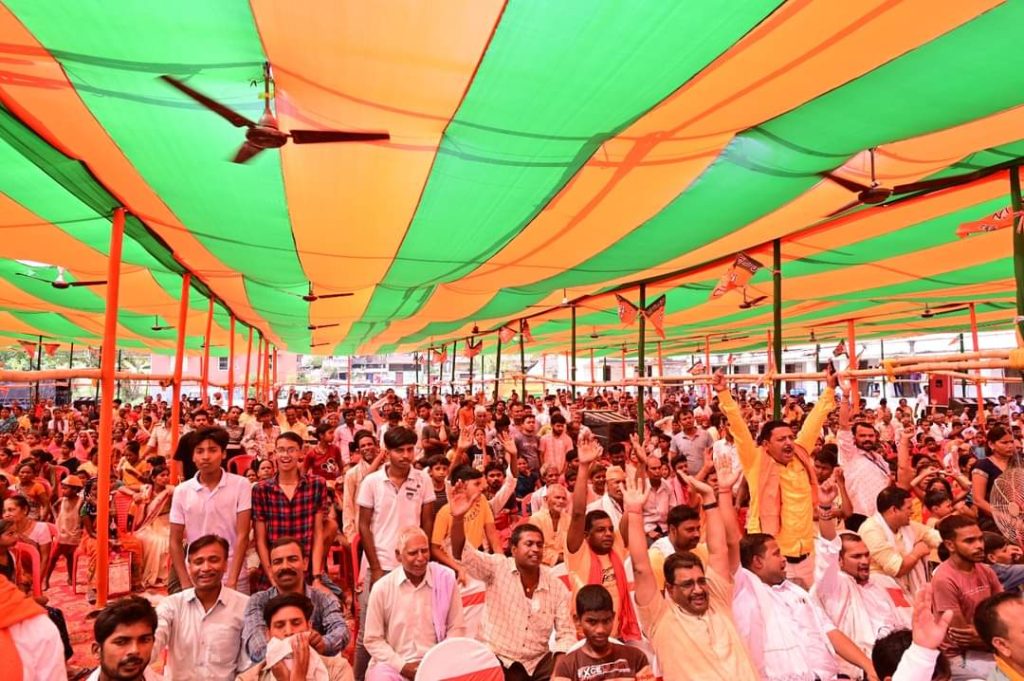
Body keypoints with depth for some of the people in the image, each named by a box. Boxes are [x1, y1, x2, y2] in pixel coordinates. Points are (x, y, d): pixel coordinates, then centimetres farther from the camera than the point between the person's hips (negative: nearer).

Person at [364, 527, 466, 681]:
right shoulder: (382, 588, -5)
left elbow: (456, 628, 4)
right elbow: (373, 639, 2)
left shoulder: (446, 578, -5)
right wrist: (402, 666, -7)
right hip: (394, 664, 0)